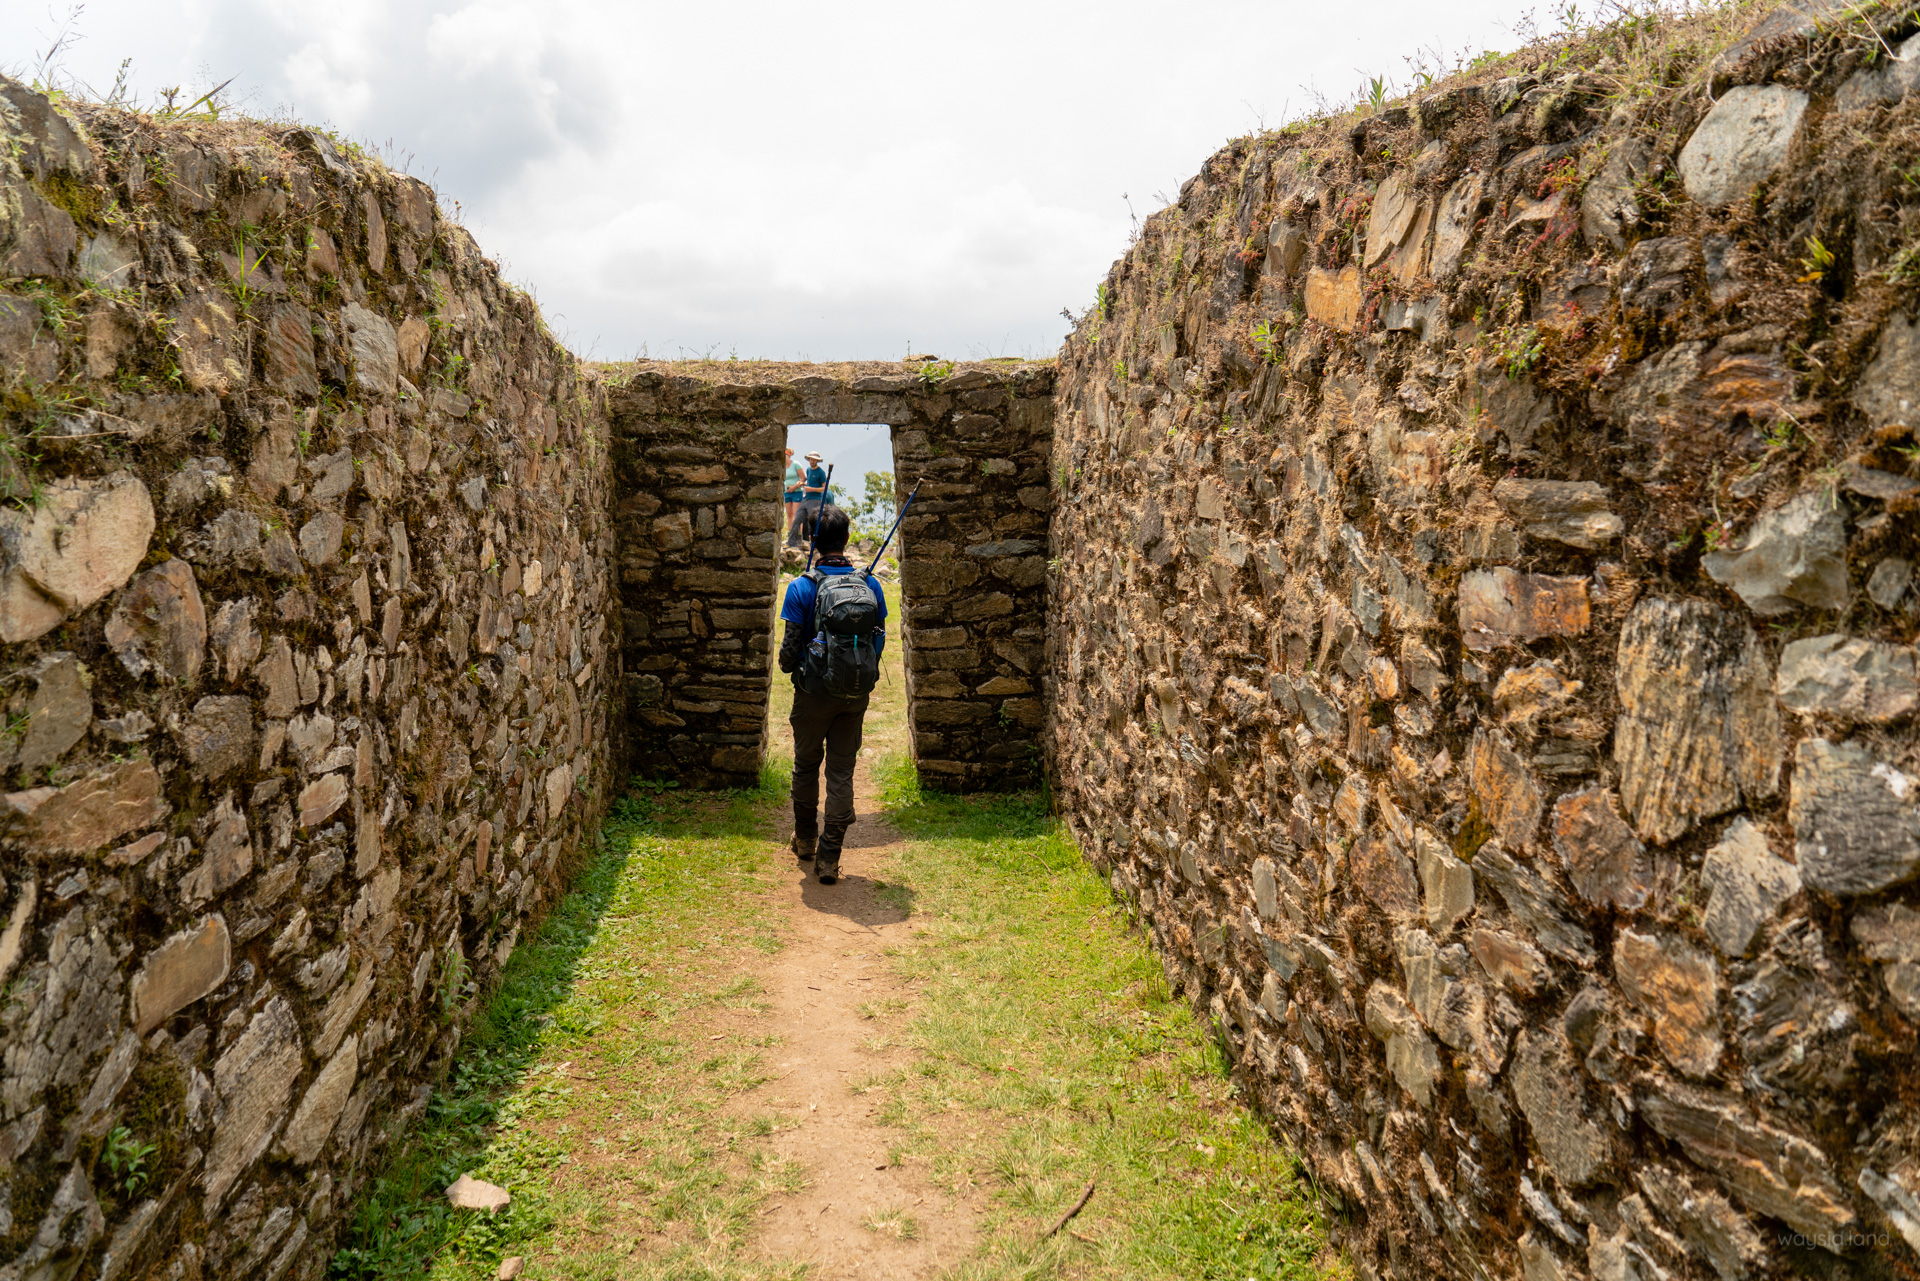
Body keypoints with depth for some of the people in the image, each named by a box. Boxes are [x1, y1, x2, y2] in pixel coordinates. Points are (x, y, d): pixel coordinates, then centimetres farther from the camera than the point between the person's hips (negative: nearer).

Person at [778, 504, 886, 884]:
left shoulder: (802, 587, -12)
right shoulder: (870, 585, -2)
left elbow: (791, 645, -9)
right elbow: (880, 639, 3)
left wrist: (787, 665, 13)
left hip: (815, 692, -2)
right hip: (856, 695, 2)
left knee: (806, 765, 18)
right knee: (842, 771, 6)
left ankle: (805, 840, 34)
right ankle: (829, 857, 5)